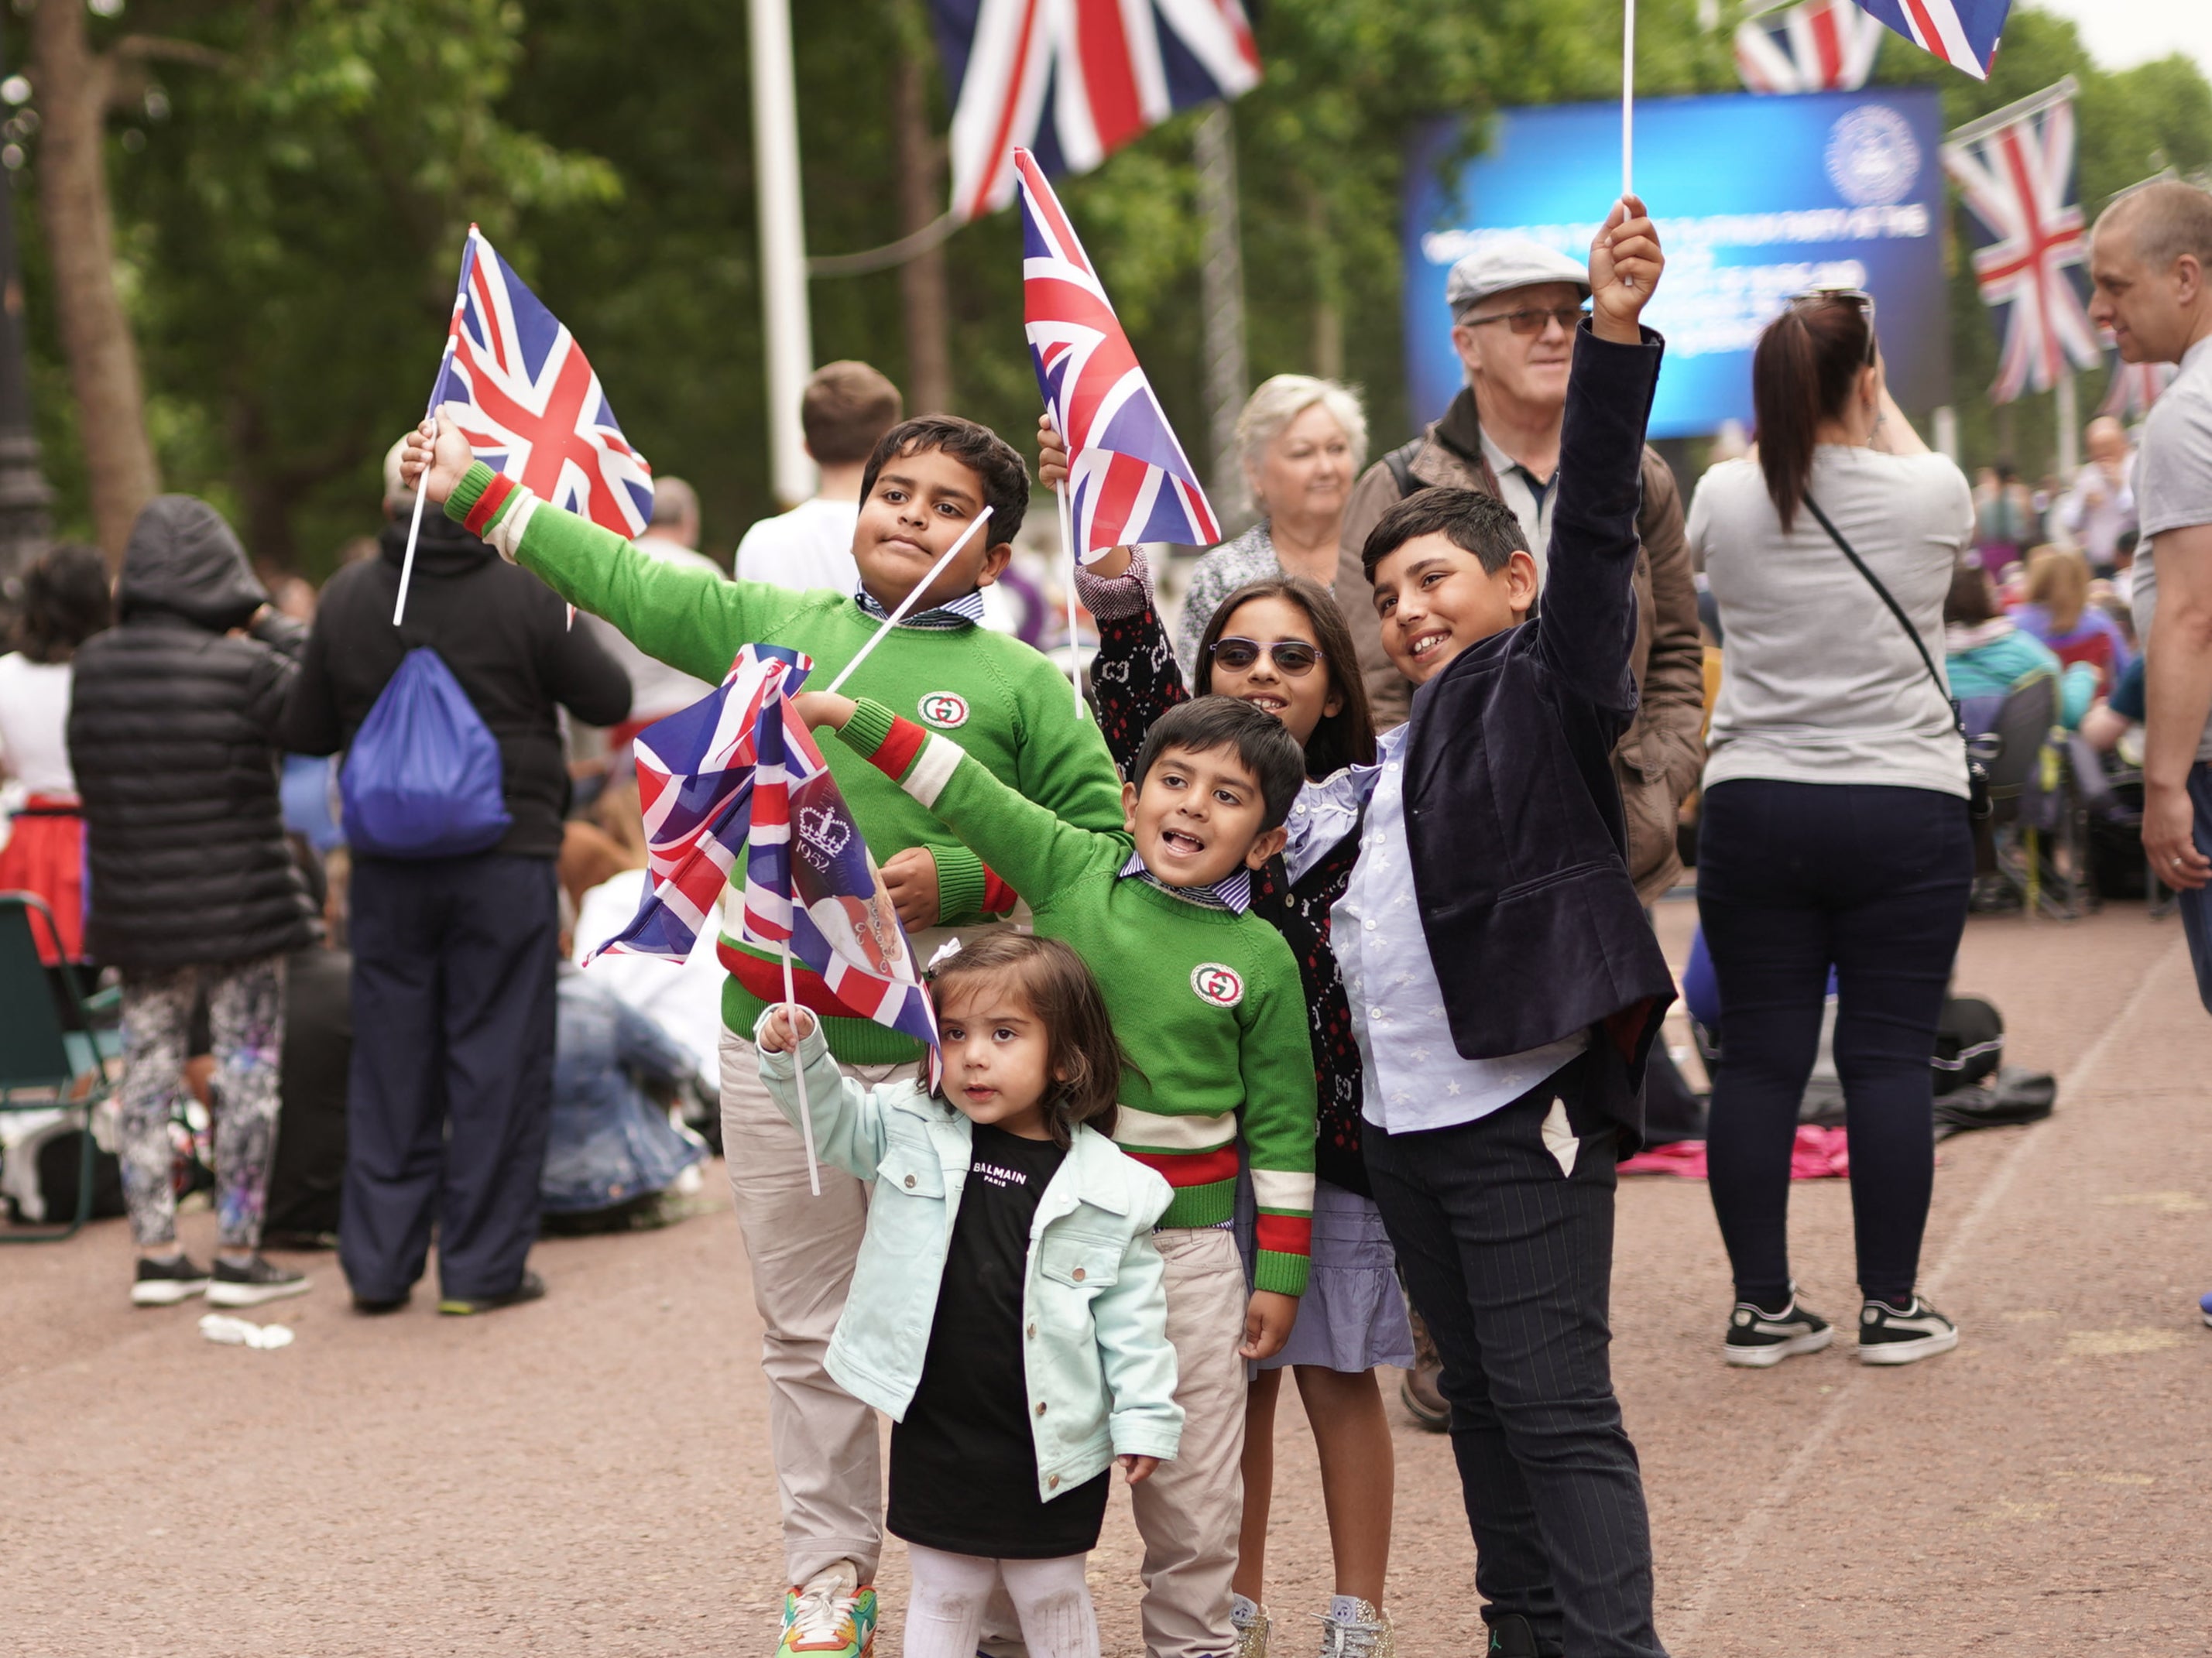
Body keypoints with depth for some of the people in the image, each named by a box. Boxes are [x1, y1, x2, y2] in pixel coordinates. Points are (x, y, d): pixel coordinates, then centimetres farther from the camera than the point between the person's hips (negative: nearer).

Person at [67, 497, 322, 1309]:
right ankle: (238, 1255, 8)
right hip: (240, 904, -4)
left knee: (148, 1073, 12)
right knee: (247, 1074, 6)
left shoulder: (92, 667, -2)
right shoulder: (244, 667, -16)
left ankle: (156, 1254, 16)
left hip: (134, 913, 4)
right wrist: (273, 624, 2)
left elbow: (84, 775, 9)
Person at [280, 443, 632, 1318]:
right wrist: (565, 632, 16)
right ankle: (483, 1264, 5)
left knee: (390, 1061, 11)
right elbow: (609, 700, 0)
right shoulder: (526, 595, -9)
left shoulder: (347, 599, 0)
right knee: (497, 1061, 4)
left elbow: (305, 734, 6)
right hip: (506, 856, -3)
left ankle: (379, 1261, 14)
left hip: (387, 866, 3)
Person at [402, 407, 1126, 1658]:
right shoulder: (776, 626, 9)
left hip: (932, 1052, -3)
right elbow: (627, 580, 16)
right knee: (806, 1330, 10)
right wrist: (480, 494, 17)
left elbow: (1104, 837, 1)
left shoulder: (1021, 684, 1)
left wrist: (968, 880, -11)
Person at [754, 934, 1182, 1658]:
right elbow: (831, 1115, 3)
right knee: (944, 1593, 14)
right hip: (936, 1431, 2)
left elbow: (1132, 1313, -4)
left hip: (1051, 1445, -2)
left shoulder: (1108, 1189, -9)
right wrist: (795, 1053, -16)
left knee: (1052, 1595, 13)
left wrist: (1145, 1418, -4)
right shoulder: (913, 1129, -3)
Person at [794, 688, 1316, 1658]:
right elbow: (966, 792, -3)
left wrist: (1281, 1276, 2)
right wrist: (844, 713, -13)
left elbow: (1280, 1124, 1)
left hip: (1186, 1237, -1)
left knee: (1191, 1470, 5)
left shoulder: (1261, 958, -2)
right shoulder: (1074, 868, 0)